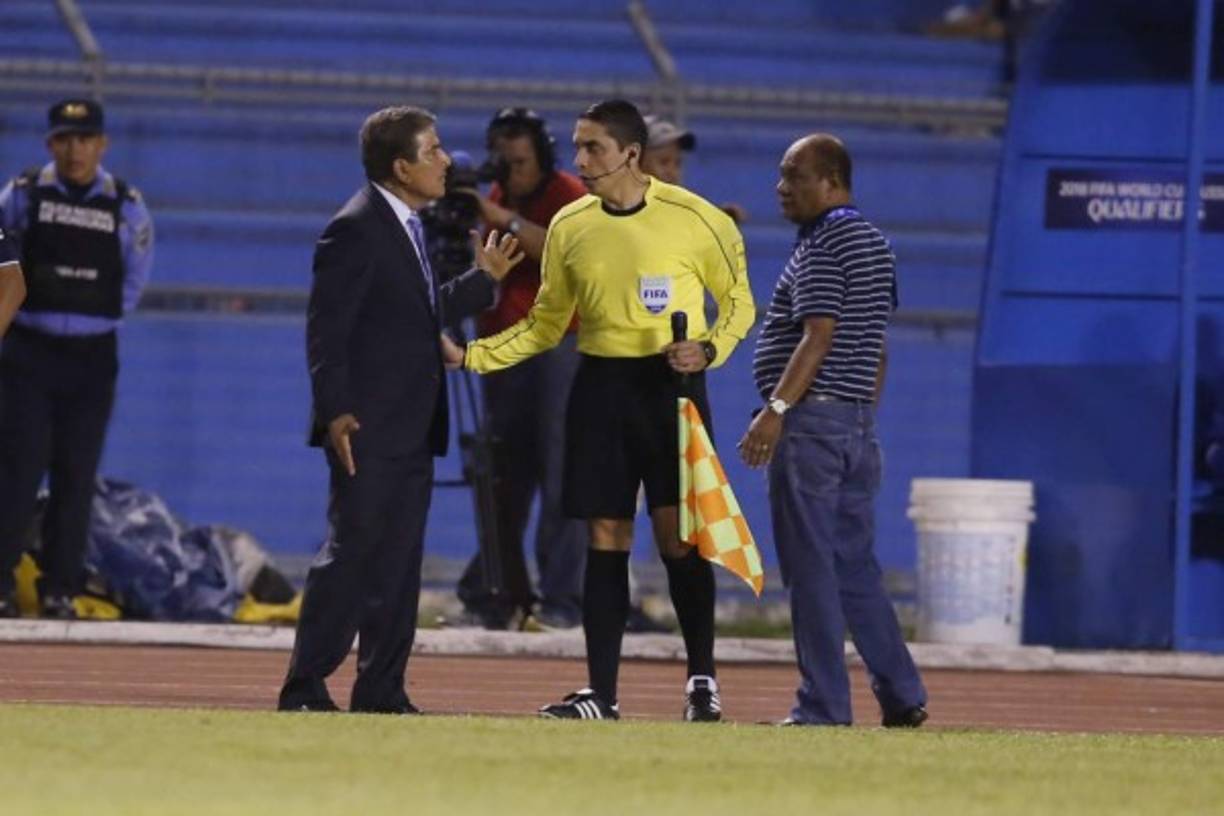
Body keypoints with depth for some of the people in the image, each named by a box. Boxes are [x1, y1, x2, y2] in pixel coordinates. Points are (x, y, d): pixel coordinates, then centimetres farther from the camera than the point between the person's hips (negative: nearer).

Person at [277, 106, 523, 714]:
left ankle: (381, 690, 13)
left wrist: (484, 279, 24)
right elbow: (326, 328, -17)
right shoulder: (357, 229, -13)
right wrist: (335, 411, -24)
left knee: (397, 565, 9)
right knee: (351, 555, -9)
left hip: (410, 432, 9)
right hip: (368, 429, -9)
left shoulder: (404, 228, 17)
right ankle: (304, 689, -6)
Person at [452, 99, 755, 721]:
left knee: (678, 535, -8)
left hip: (671, 384, -3)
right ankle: (601, 694, 4)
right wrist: (469, 356, 4)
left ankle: (701, 679, 7)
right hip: (601, 384, 4)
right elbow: (547, 324, 14)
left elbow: (737, 299, 5)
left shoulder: (693, 219, -6)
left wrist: (709, 349, -14)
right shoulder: (569, 226, 6)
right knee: (606, 540, 2)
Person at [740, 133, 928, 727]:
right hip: (858, 422, 9)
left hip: (810, 417, -9)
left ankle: (823, 708, -7)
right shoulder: (875, 244, 17)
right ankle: (902, 696, 10)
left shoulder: (821, 245, -12)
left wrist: (775, 410, -25)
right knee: (855, 567, 13)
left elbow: (818, 338, -21)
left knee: (811, 568, -6)